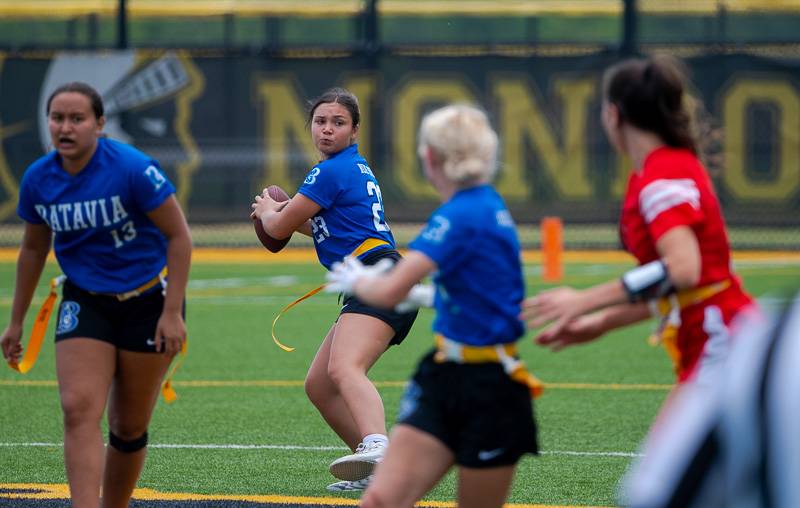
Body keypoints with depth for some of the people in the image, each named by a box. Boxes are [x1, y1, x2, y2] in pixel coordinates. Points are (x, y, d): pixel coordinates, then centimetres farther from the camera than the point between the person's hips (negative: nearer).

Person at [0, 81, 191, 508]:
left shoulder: (133, 169, -20)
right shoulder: (38, 180, -5)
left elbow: (179, 237, -12)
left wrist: (172, 313, -15)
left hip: (148, 300, -3)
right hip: (84, 301, 3)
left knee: (130, 427, 3)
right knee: (79, 409, -17)